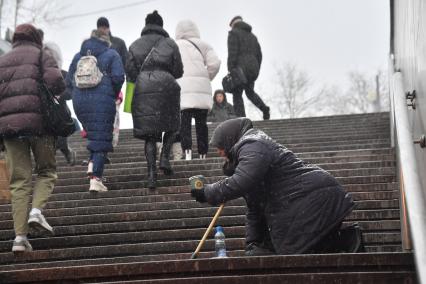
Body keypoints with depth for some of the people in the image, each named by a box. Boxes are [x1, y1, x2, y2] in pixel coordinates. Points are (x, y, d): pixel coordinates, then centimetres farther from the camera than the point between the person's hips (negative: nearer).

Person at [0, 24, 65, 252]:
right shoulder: (41, 56, 8)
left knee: (20, 180, 4)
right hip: (37, 120, -3)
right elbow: (55, 81, -9)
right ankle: (36, 210, -13)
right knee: (47, 171, 13)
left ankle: (20, 236, -6)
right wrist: (56, 92, 10)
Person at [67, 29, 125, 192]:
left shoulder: (78, 56, 16)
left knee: (94, 135, 22)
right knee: (102, 139, -1)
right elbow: (118, 78, -8)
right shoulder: (111, 55, 4)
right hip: (102, 102, -4)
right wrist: (114, 94, 9)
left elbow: (69, 81, 12)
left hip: (79, 102, 4)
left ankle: (91, 165, 3)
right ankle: (96, 179, -8)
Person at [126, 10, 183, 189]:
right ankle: (164, 157, -2)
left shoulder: (135, 45, 11)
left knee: (149, 134, 5)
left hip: (142, 88, 2)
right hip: (165, 86, -2)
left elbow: (130, 72, 4)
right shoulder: (170, 44, 7)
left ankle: (152, 173, -6)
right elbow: (178, 72, 6)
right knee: (172, 125, 20)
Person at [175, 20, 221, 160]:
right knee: (201, 122, 7)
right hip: (202, 88, 1)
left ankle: (187, 150, -23)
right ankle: (203, 153, 6)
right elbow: (215, 63, 2)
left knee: (184, 122, -6)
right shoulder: (202, 45, 14)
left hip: (182, 87, -1)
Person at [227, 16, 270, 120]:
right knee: (250, 92, 25)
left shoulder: (233, 33, -1)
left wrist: (230, 71, -14)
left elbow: (232, 53, -12)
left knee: (237, 95, 1)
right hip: (253, 68, 7)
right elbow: (259, 55, 17)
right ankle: (264, 108, 1)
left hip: (241, 68, -7)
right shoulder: (252, 36, 21)